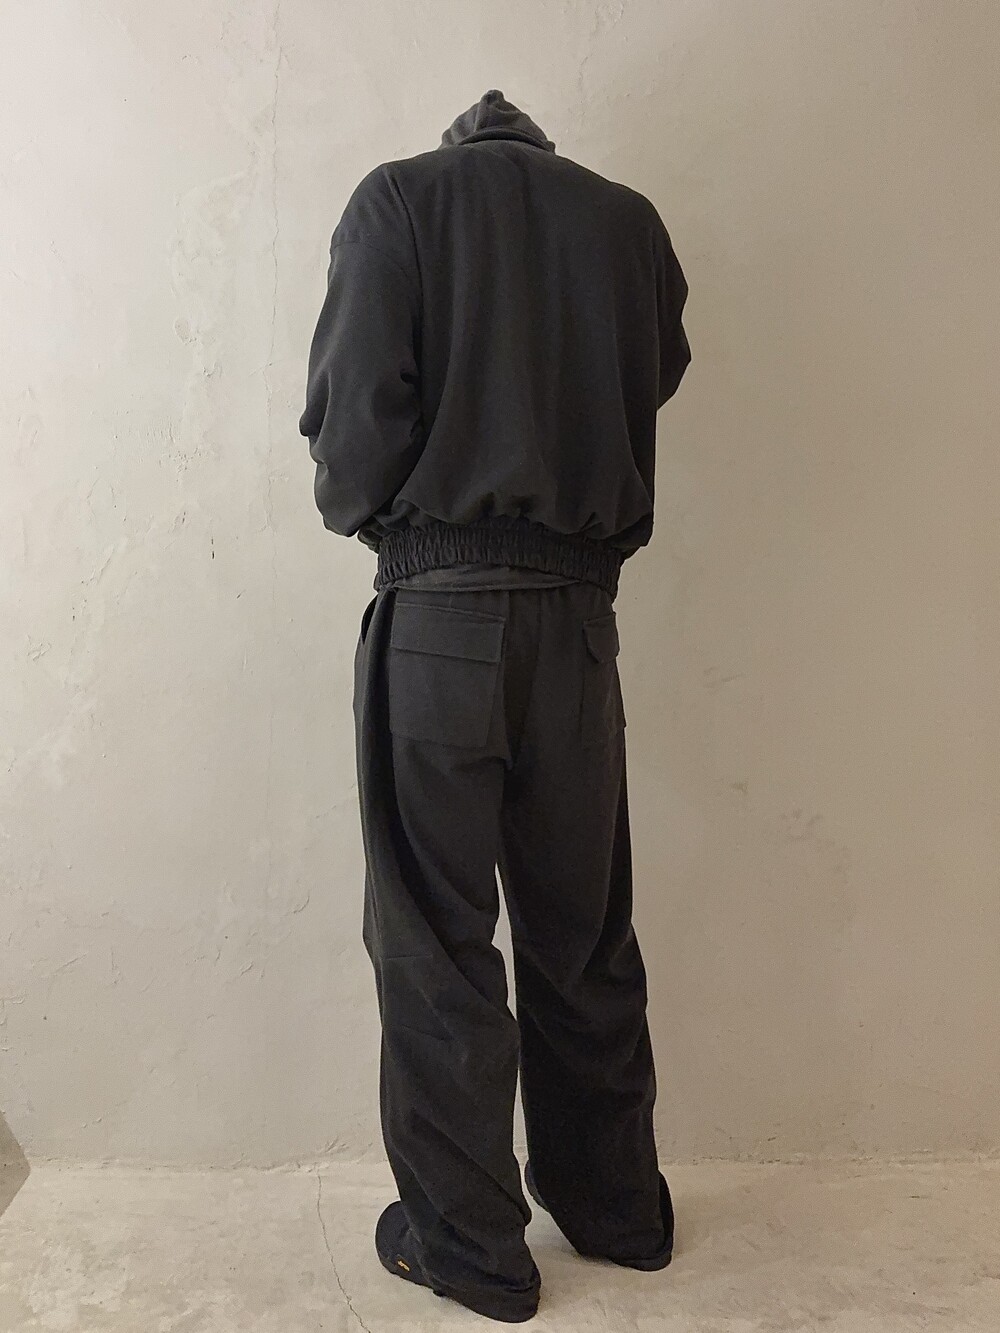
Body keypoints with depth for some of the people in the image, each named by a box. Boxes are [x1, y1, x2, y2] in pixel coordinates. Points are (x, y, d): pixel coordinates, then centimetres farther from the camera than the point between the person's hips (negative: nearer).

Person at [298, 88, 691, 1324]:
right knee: (584, 932, 15)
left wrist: (362, 513, 11)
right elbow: (650, 397, 9)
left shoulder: (399, 199, 4)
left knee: (435, 938, 7)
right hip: (578, 617, 4)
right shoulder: (629, 221, 13)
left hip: (437, 614, -3)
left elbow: (355, 418, -6)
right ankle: (616, 1207, 31)